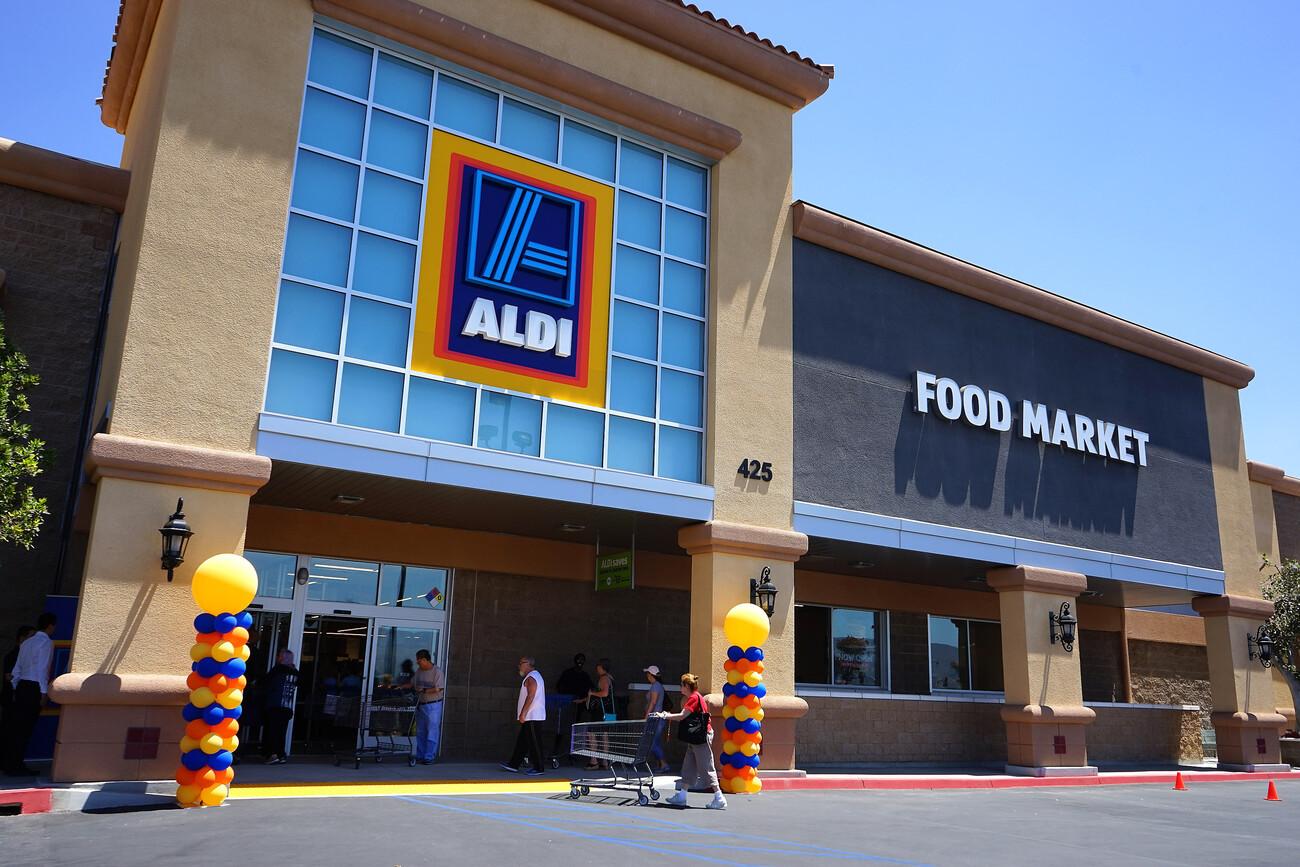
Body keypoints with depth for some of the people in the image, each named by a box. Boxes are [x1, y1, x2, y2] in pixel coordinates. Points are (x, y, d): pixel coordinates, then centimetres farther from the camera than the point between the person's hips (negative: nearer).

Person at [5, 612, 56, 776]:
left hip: (22, 686, 8)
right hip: (34, 688, -8)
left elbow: (17, 668, 16)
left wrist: (16, 689, 21)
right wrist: (44, 692, -14)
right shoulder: (46, 643, -10)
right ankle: (16, 766, 0)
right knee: (25, 728, -3)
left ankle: (9, 763, 18)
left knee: (16, 726, 12)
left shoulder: (27, 643, 15)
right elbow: (42, 669, -16)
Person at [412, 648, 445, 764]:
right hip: (420, 705, 7)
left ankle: (429, 757, -1)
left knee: (431, 732, -4)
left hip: (433, 706, -7)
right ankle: (420, 756, 20)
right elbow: (412, 684, 22)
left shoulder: (437, 671, -12)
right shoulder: (419, 671, 10)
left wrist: (424, 690, -18)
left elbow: (438, 689, -18)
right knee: (420, 732, 12)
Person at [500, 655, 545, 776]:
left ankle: (538, 768, -1)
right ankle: (514, 765, 18)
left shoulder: (531, 678, -14)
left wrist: (523, 713, -22)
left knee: (534, 743, -5)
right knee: (522, 741, 13)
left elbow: (530, 696, -22)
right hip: (531, 717, 11)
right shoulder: (535, 676, 19)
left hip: (532, 717, -11)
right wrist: (523, 714, 25)